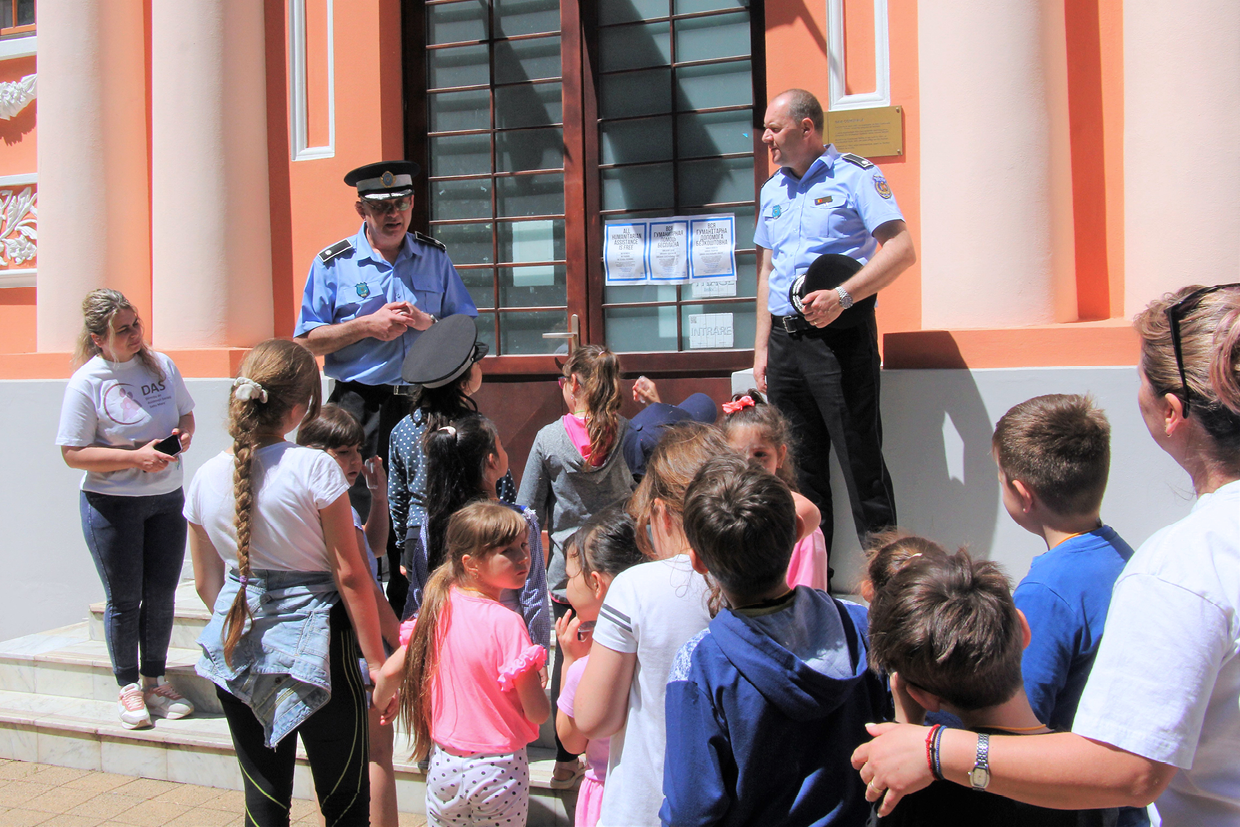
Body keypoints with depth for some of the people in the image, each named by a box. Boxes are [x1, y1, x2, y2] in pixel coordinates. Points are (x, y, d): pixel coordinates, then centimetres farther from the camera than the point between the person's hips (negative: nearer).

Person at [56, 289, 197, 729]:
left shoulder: (161, 365, 1)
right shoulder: (87, 382, -12)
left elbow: (185, 412, 15)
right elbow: (73, 453, -12)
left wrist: (184, 434, -7)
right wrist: (137, 457, -22)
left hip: (167, 498, 4)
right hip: (112, 504, -4)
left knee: (162, 596, 11)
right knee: (124, 600, 7)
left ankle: (155, 681, 27)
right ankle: (128, 686, 24)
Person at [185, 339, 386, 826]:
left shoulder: (206, 478, -1)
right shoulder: (314, 468, -16)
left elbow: (206, 582, 9)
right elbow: (349, 573, -13)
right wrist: (376, 661, -6)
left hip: (237, 652, 5)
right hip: (313, 644, -5)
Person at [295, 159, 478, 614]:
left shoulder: (436, 257, 11)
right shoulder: (333, 263, 3)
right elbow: (308, 339, 1)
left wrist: (428, 322, -9)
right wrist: (367, 325, -12)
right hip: (359, 406, -2)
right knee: (357, 510, -4)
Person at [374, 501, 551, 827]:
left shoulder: (438, 608, -7)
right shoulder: (506, 623, -23)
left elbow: (390, 671, 1)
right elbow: (538, 713, -20)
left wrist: (382, 701, 22)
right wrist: (539, 686, 2)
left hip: (443, 763, 5)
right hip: (498, 770, -4)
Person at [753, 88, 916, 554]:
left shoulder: (854, 175, -2)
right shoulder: (773, 189, 18)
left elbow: (901, 249, -12)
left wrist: (841, 296, -23)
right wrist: (762, 346, 15)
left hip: (839, 337, -6)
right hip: (784, 339, 7)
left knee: (860, 460, -5)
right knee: (799, 466, 10)